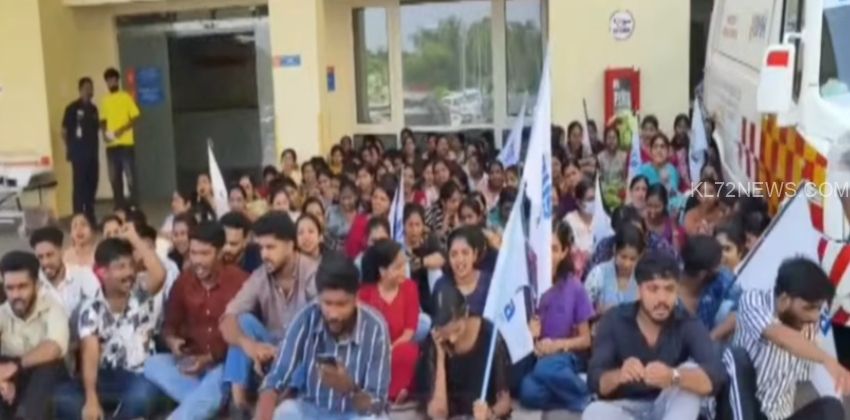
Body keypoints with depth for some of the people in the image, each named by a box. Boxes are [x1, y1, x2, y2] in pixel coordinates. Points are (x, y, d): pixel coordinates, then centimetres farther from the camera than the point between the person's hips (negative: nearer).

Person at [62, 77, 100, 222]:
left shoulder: (93, 109, 13)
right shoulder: (72, 108, -6)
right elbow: (64, 131, -6)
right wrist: (69, 149, -7)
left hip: (92, 153, 6)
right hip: (78, 153, -6)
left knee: (92, 184, 8)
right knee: (80, 185, -5)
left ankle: (90, 216, 17)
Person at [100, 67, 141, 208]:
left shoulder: (126, 97, -2)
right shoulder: (104, 101, 11)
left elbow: (136, 117, -6)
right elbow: (103, 120, 16)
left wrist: (122, 129, -17)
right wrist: (104, 132, -3)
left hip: (126, 143, -4)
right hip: (111, 145, 5)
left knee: (130, 176, -3)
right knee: (114, 177, 7)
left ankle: (133, 205, 4)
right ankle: (119, 206, 15)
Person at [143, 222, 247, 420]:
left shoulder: (239, 281, -11)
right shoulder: (184, 281, 4)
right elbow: (170, 323, 11)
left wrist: (210, 358, -21)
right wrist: (172, 340, -14)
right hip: (192, 361, 6)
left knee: (217, 381, -37)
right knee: (153, 364, -20)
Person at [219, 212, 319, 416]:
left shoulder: (313, 274, -17)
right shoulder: (259, 277, -7)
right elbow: (227, 321, -15)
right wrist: (247, 344, -37)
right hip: (272, 349, 4)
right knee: (244, 321, -21)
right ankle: (238, 405, -22)